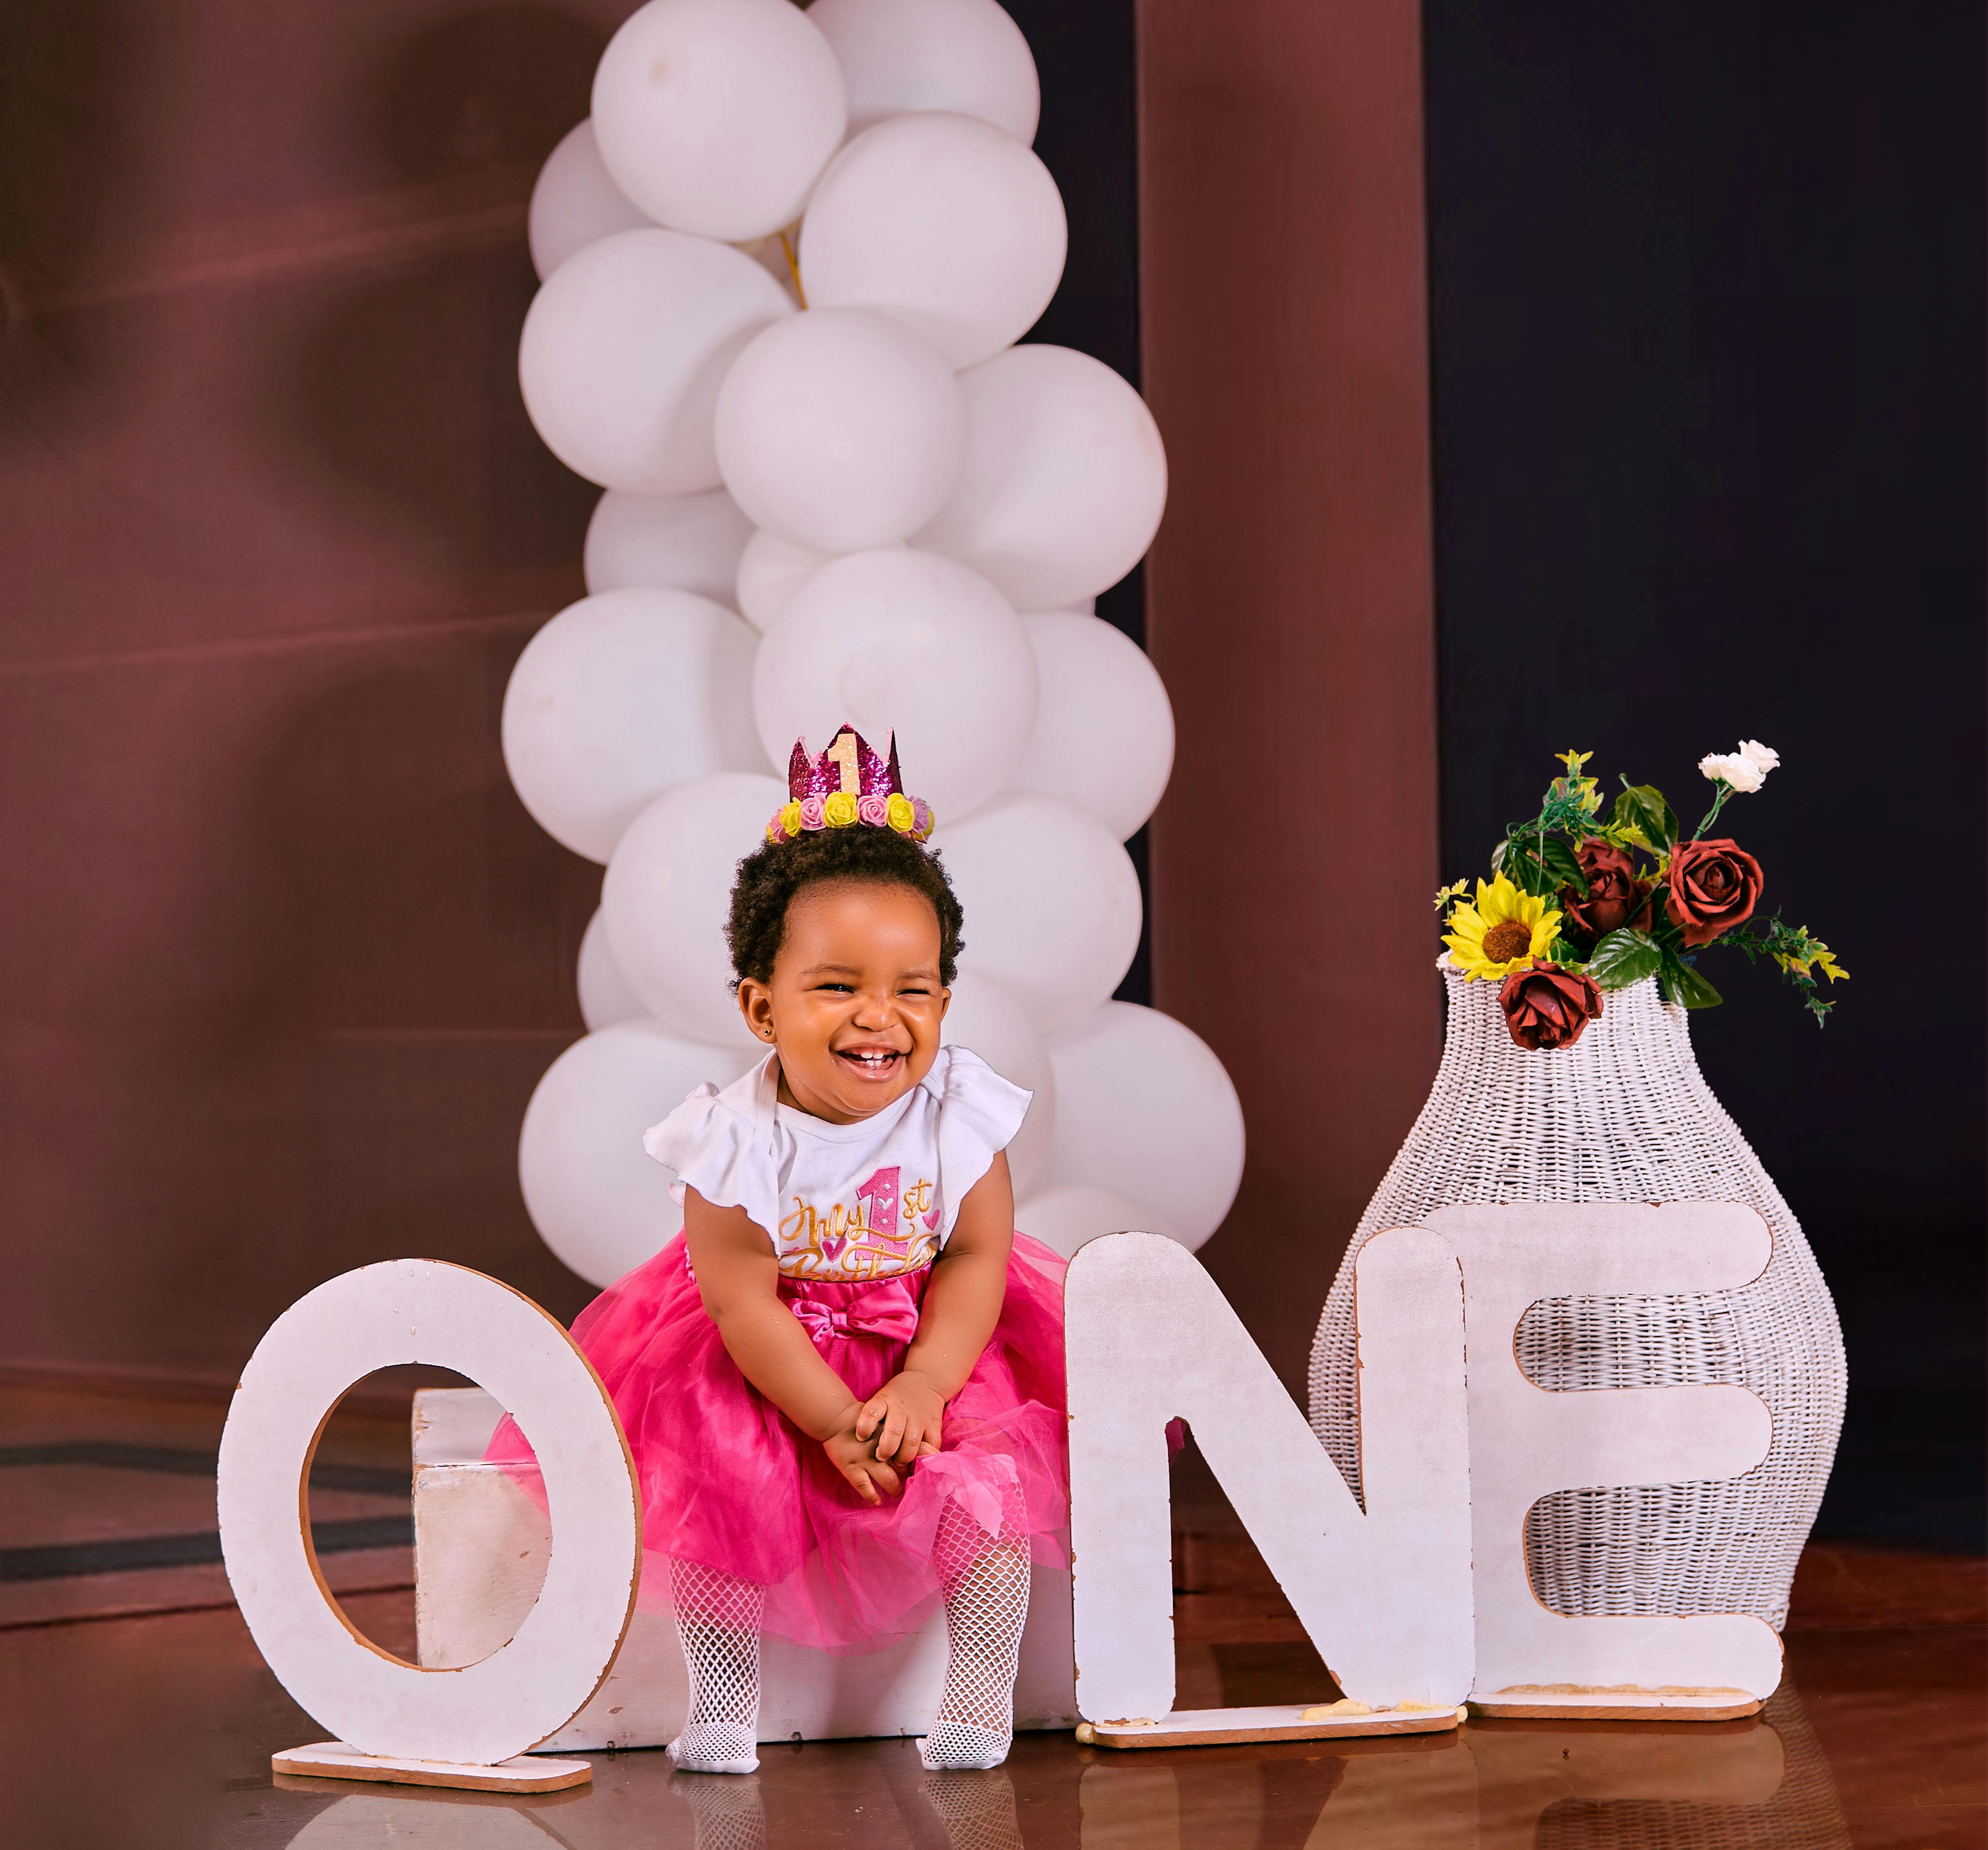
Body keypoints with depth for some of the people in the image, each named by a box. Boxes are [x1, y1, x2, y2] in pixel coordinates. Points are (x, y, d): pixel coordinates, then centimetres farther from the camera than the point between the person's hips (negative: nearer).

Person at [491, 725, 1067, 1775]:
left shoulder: (961, 1114, -15)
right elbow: (742, 1300, -20)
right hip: (774, 1360, -1)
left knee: (988, 1463, -21)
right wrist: (835, 1423, -24)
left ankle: (983, 1679, -4)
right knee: (710, 1469, -21)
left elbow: (975, 1262, -13)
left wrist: (921, 1389, -26)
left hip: (936, 1343, 1)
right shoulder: (738, 1139, -21)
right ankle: (722, 1691, -3)